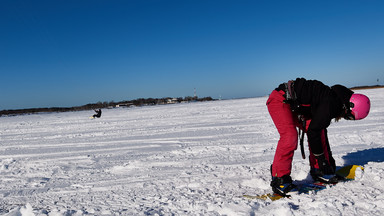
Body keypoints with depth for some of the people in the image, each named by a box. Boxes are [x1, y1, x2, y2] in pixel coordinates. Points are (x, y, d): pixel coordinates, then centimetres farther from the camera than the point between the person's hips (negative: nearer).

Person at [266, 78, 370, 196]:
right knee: (290, 136, -26)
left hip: (293, 105, 10)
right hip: (279, 100, -10)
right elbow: (312, 131, -21)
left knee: (319, 131, 3)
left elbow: (321, 129, 18)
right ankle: (279, 179, -18)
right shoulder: (330, 105, -23)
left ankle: (317, 170, 12)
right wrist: (321, 158, -9)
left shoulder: (335, 100, 8)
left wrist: (329, 157, 24)